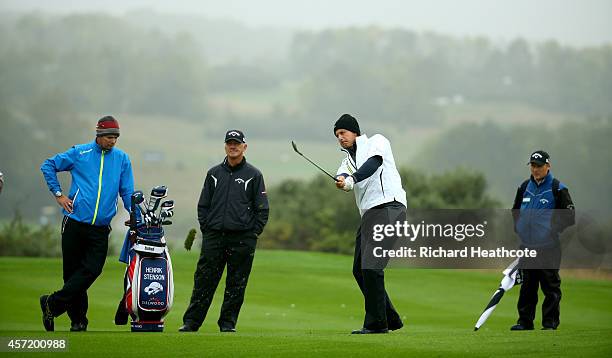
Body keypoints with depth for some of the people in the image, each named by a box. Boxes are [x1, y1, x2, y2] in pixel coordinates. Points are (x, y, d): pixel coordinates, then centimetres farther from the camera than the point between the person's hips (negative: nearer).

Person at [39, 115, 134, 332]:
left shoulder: (122, 159, 10)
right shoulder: (80, 153, 3)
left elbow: (127, 193, 12)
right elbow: (48, 166, 11)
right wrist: (58, 194, 3)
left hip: (100, 229, 1)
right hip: (75, 223, -1)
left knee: (91, 270, -14)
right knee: (72, 271, 2)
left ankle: (52, 304, -6)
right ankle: (78, 321, 12)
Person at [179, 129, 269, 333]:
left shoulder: (253, 175, 5)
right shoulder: (214, 173, 13)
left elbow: (262, 209, 4)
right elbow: (203, 205, 16)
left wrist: (254, 233, -3)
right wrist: (206, 228, 5)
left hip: (242, 239, -2)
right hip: (213, 237, 2)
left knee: (236, 284, 2)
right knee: (204, 281, -1)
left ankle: (228, 323, 10)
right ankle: (191, 322, 2)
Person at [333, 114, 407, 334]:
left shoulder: (376, 141, 8)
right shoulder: (348, 160, 26)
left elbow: (374, 161, -15)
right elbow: (343, 176, 2)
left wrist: (352, 179, -32)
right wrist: (342, 181, -23)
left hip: (388, 206, -9)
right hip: (369, 214, 9)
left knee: (371, 267, -16)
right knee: (359, 270, 9)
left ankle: (376, 323, -14)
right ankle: (391, 320, 18)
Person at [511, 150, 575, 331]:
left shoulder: (557, 188, -4)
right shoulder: (524, 187, 13)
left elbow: (569, 216, -6)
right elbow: (515, 212, 26)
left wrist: (554, 232, -10)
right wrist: (519, 229, 13)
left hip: (549, 248, -5)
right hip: (527, 245, 5)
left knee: (550, 285, -1)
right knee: (527, 285, 8)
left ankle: (550, 321, 4)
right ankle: (525, 321, 13)